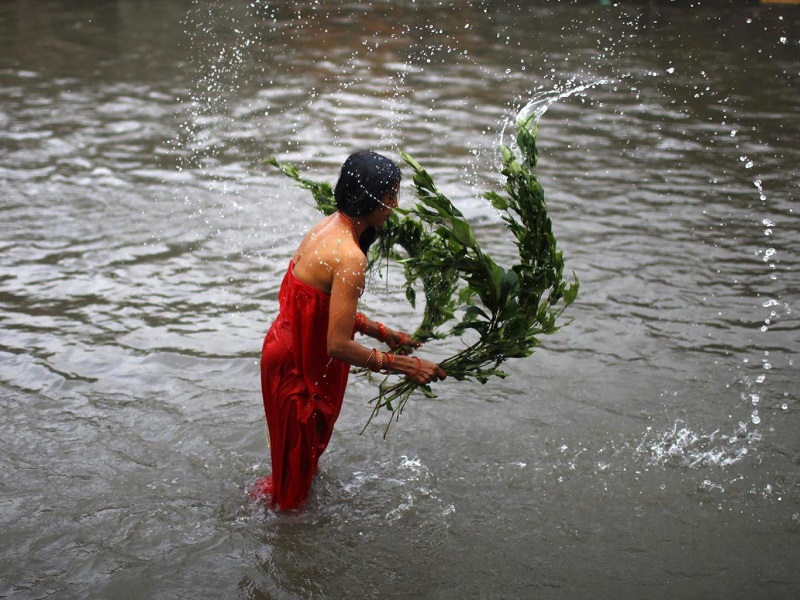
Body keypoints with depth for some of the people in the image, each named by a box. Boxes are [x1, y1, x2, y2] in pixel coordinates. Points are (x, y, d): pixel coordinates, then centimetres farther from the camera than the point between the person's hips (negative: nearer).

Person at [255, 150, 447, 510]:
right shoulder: (350, 257, -31)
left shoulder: (328, 226, -1)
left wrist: (382, 333, 8)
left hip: (290, 348, 9)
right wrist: (405, 366, -24)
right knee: (300, 449, 16)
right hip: (298, 365, -9)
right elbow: (339, 345, -31)